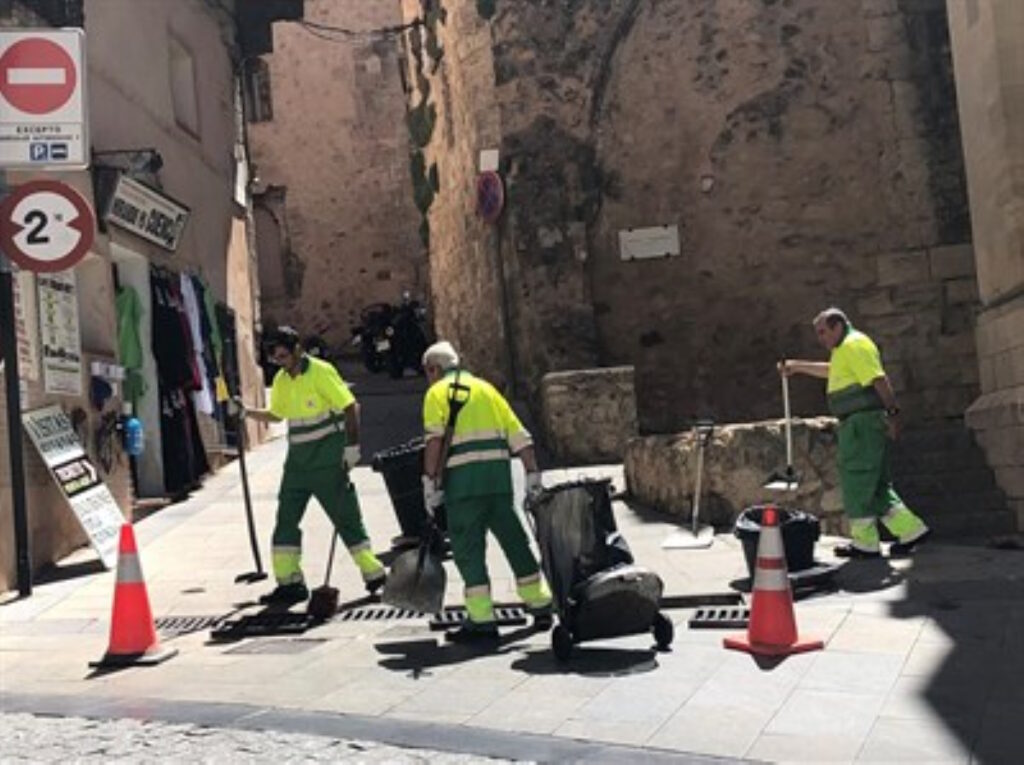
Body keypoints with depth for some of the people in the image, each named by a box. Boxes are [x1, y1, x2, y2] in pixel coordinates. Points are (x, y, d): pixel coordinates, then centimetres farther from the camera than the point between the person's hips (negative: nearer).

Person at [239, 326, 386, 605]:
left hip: (328, 460, -7)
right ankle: (289, 583, 12)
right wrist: (247, 412, 8)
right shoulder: (281, 380, 9)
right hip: (298, 461, 7)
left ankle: (374, 574, 8)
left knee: (346, 517, -3)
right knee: (286, 519, 4)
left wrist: (352, 447, -16)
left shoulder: (321, 372, -12)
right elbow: (276, 415, 21)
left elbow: (350, 407, -13)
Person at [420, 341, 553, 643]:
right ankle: (540, 604, 25)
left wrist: (430, 481, -8)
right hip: (499, 472, 5)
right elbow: (519, 436, 14)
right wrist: (533, 475, 15)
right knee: (514, 539, 16)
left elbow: (434, 440, -10)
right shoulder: (485, 388, 21)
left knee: (468, 547, 0)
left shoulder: (437, 392, 6)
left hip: (463, 478, -5)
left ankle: (481, 621, -1)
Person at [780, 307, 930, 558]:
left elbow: (879, 379, -20)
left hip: (863, 423, -10)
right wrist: (797, 366, 38)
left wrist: (892, 412, -26)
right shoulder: (845, 349, 22)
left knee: (856, 480, -4)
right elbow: (830, 370, 41)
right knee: (875, 483, 11)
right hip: (859, 424, 10)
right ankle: (910, 529, 10)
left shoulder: (853, 344, -10)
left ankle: (865, 542, 2)